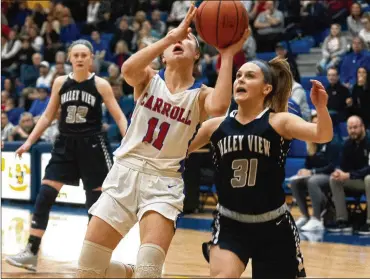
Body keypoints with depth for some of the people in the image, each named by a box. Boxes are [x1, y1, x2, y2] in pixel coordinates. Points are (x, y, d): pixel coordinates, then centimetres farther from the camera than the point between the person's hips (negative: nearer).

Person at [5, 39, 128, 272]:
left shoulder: (100, 85, -5)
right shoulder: (60, 83, 3)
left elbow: (119, 117, -4)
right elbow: (48, 116, 11)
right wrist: (29, 142, 6)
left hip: (92, 145, -3)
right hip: (65, 144, 3)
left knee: (98, 200, 2)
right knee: (44, 196, -6)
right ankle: (31, 252, -3)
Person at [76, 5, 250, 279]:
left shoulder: (201, 95, 0)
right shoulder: (149, 79, 5)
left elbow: (219, 107, -26)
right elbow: (128, 69, -21)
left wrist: (228, 55, -20)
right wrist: (170, 36, -23)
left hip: (164, 182, -2)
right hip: (125, 172, 2)